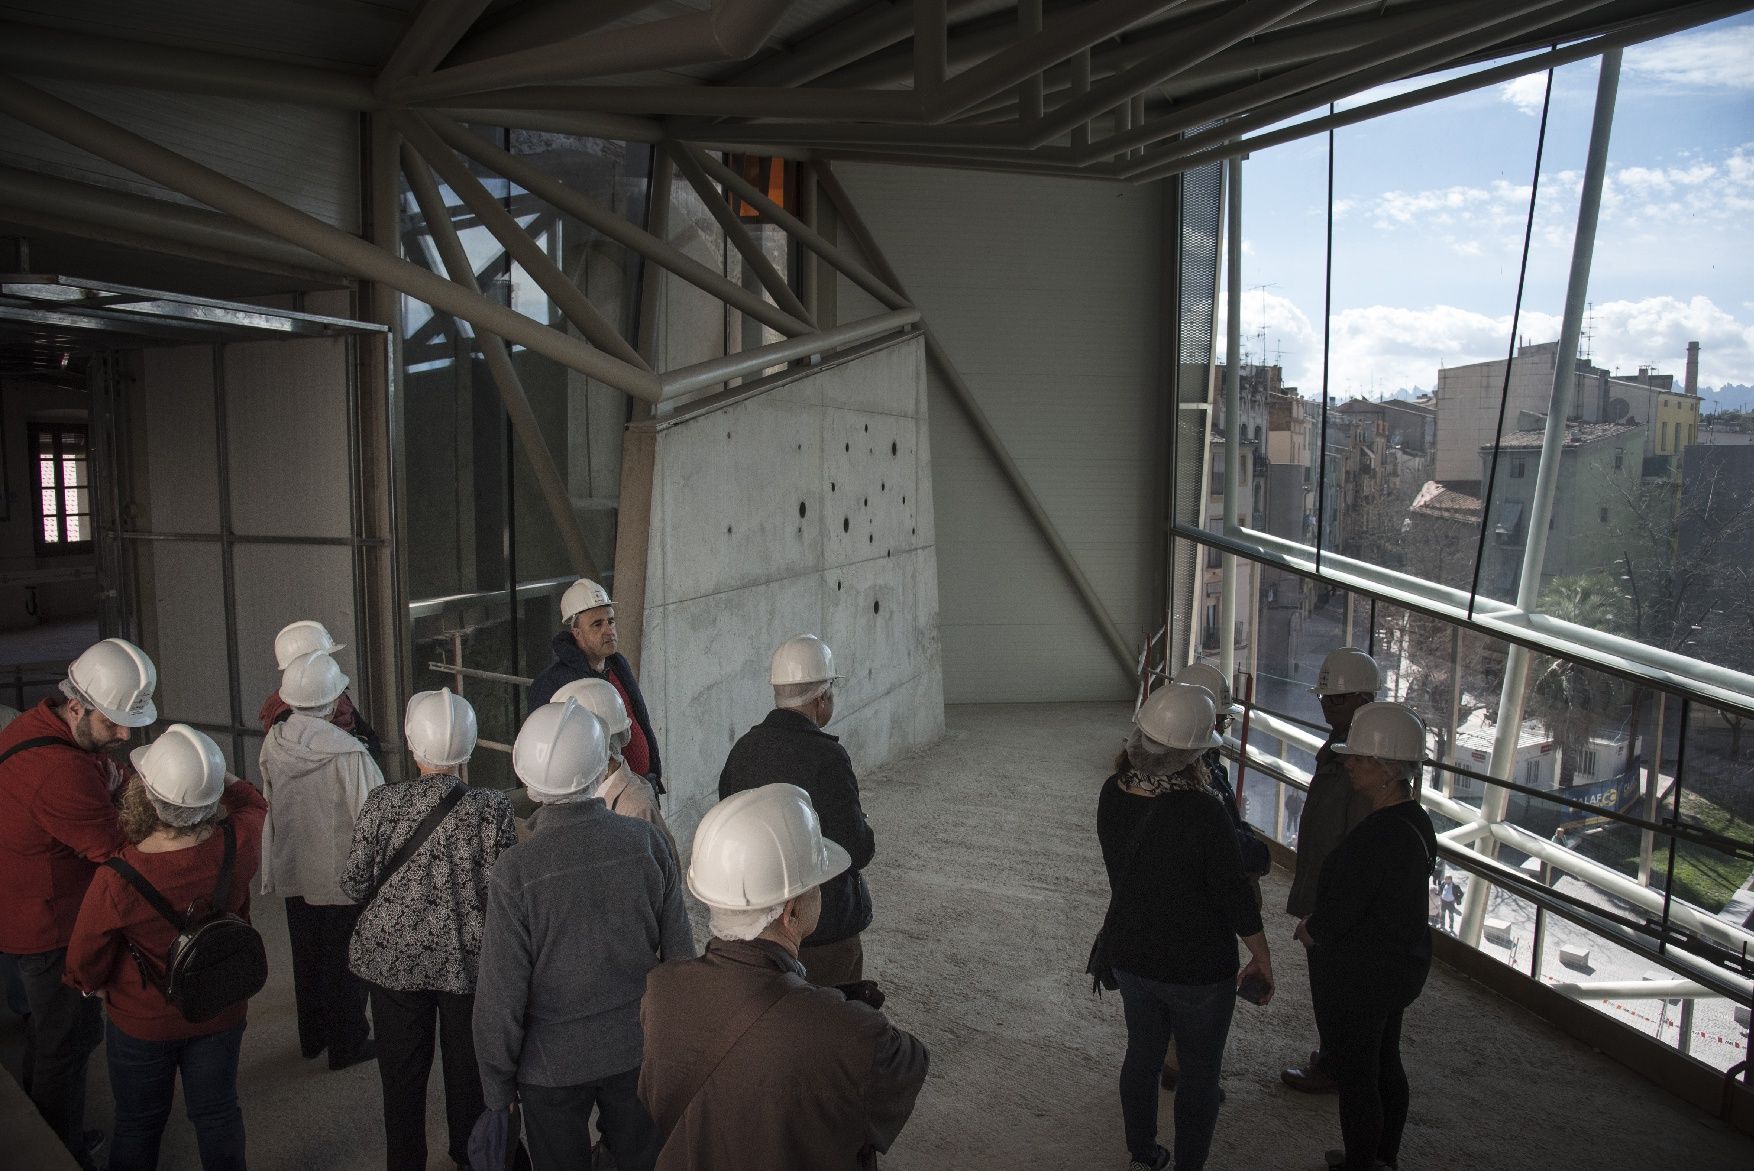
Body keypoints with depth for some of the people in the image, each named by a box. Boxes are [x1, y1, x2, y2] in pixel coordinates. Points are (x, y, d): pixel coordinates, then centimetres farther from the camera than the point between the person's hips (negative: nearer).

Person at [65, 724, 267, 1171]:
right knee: (217, 1114, 23)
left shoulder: (116, 882, -35)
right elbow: (252, 800, 0)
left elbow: (84, 965, -15)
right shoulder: (239, 844, -28)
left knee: (138, 1125, 23)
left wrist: (92, 985, 6)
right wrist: (208, 772, -3)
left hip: (143, 1021, -2)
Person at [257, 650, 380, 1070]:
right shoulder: (348, 753, -27)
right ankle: (347, 1044, 24)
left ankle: (312, 1035, 37)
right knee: (344, 960, 11)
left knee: (306, 954, 21)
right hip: (341, 875, -6)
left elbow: (269, 799, 5)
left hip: (294, 871, 6)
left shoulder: (273, 741, -10)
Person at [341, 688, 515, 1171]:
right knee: (468, 1067, 21)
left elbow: (354, 885, -7)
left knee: (402, 1075, 19)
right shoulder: (490, 809, -18)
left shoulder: (381, 804, -14)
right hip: (467, 961, 0)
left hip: (393, 959, 1)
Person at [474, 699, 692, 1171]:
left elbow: (502, 995, -15)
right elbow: (679, 951, -6)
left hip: (554, 1064, -2)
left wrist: (498, 1087, 0)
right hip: (638, 1051, 2)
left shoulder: (513, 871, -22)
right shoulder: (648, 842, -16)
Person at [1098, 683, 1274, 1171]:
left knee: (1142, 1052, 24)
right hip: (1197, 967, -5)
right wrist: (1262, 958, -5)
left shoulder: (1113, 794, -12)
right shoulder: (1204, 810, -29)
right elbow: (1234, 893, -18)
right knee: (1200, 1070, 17)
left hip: (1128, 954, 5)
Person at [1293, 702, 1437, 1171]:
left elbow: (1335, 916, -27)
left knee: (1355, 1077, 9)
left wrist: (1307, 930, -5)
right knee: (1385, 1063, 24)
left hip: (1358, 977, -10)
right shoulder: (1417, 821, 0)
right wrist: (1318, 924, 8)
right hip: (1403, 965, 10)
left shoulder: (1375, 836, -31)